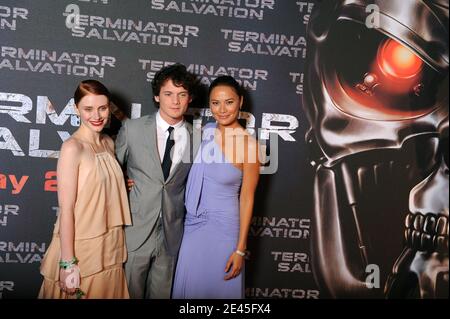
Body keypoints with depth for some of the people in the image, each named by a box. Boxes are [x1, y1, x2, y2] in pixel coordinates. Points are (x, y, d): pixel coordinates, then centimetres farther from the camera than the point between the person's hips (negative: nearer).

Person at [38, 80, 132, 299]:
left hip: (111, 247, 6)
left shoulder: (108, 143, 7)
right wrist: (68, 263, -18)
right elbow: (66, 209, -17)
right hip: (81, 249, -6)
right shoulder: (72, 147, -14)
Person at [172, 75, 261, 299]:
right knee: (189, 287, 16)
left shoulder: (248, 143, -15)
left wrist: (240, 249, -10)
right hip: (193, 222, 5)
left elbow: (247, 198, -11)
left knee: (219, 287, 12)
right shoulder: (205, 132, -1)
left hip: (224, 226, -4)